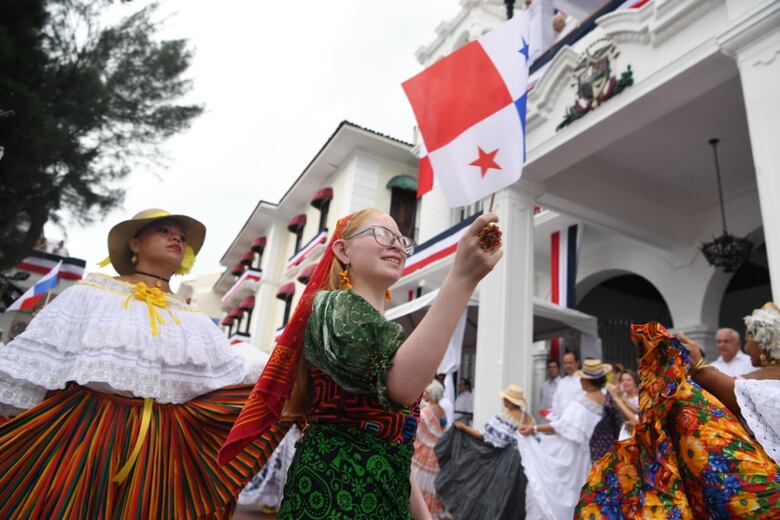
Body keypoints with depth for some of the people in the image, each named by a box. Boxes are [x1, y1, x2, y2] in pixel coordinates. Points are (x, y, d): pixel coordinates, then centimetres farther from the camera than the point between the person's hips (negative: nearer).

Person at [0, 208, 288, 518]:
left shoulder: (195, 322, 8)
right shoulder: (88, 295, 1)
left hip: (161, 448, 3)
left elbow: (237, 385, 5)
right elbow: (28, 374, 0)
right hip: (81, 435, -2)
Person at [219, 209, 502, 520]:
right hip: (334, 489, -8)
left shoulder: (383, 331, 18)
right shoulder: (334, 306, -8)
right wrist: (462, 277, -32)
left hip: (386, 494, 9)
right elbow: (403, 384, -28)